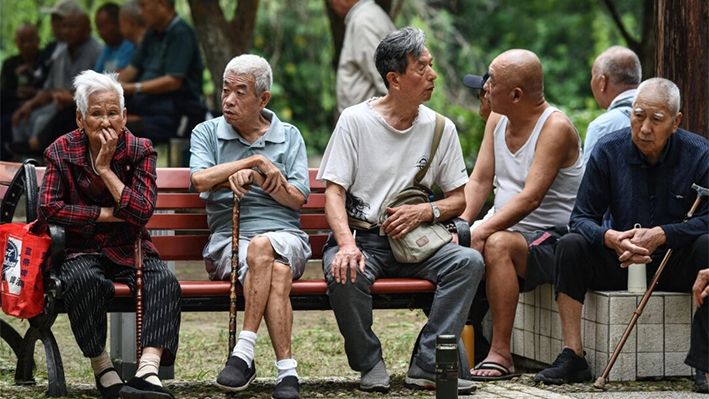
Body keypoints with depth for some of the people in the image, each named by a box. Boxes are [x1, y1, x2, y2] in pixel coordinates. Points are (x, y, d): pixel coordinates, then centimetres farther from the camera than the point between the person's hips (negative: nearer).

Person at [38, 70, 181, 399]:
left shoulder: (140, 151, 1)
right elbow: (47, 208, -11)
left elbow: (142, 211, -11)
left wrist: (105, 169, -15)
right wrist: (107, 214, -12)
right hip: (81, 250, -2)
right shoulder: (62, 151, 0)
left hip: (129, 249, 2)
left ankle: (148, 371, -46)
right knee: (83, 279, -37)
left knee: (165, 281, -29)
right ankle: (101, 368, -21)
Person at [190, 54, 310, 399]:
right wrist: (257, 161, -5)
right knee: (275, 274, -36)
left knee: (262, 247, -38)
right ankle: (286, 369, -37)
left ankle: (244, 352, -37)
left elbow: (297, 199, 5)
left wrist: (252, 176, -8)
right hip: (228, 237, -1)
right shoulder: (207, 132, 16)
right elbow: (200, 179, -6)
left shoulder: (289, 136, 17)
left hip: (285, 235, 1)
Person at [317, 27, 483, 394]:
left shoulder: (441, 128, 6)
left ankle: (428, 364, -20)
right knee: (345, 274, -36)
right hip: (361, 236, -3)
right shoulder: (355, 121, -3)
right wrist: (347, 244, -26)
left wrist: (425, 212, -12)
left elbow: (458, 199, 11)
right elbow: (334, 191, -8)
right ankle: (369, 364, -11)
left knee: (469, 261, -24)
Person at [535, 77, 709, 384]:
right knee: (570, 246, -23)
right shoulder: (609, 151, -4)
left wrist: (660, 235, -28)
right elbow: (581, 217, -6)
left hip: (677, 265, -2)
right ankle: (572, 357, -24)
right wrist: (610, 238, -28)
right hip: (622, 262, 2)